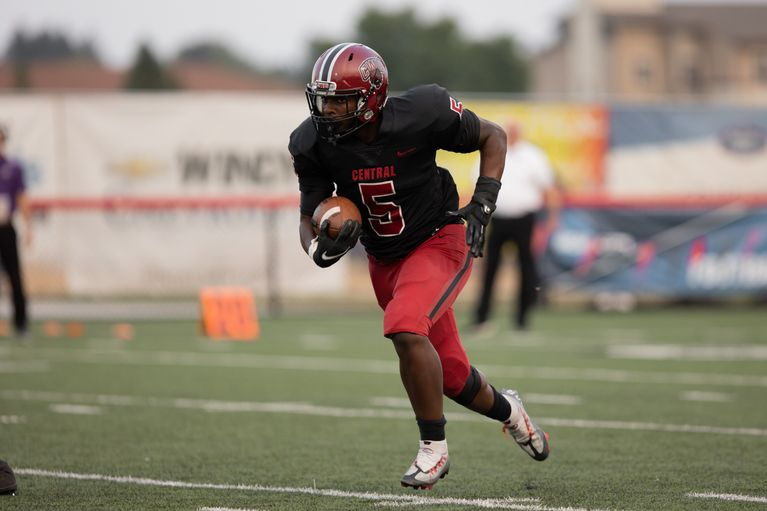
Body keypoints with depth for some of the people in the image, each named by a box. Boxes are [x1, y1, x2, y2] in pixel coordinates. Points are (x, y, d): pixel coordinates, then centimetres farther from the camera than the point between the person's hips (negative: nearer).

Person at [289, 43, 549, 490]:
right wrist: (321, 249, -29)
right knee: (451, 377, 10)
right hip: (385, 261, 5)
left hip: (439, 241, -5)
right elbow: (309, 219, -5)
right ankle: (506, 410, 44)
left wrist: (482, 206, -17)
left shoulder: (421, 115, -24)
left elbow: (492, 137, -6)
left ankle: (434, 447, -14)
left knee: (405, 329, -31)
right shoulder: (315, 143, -15)